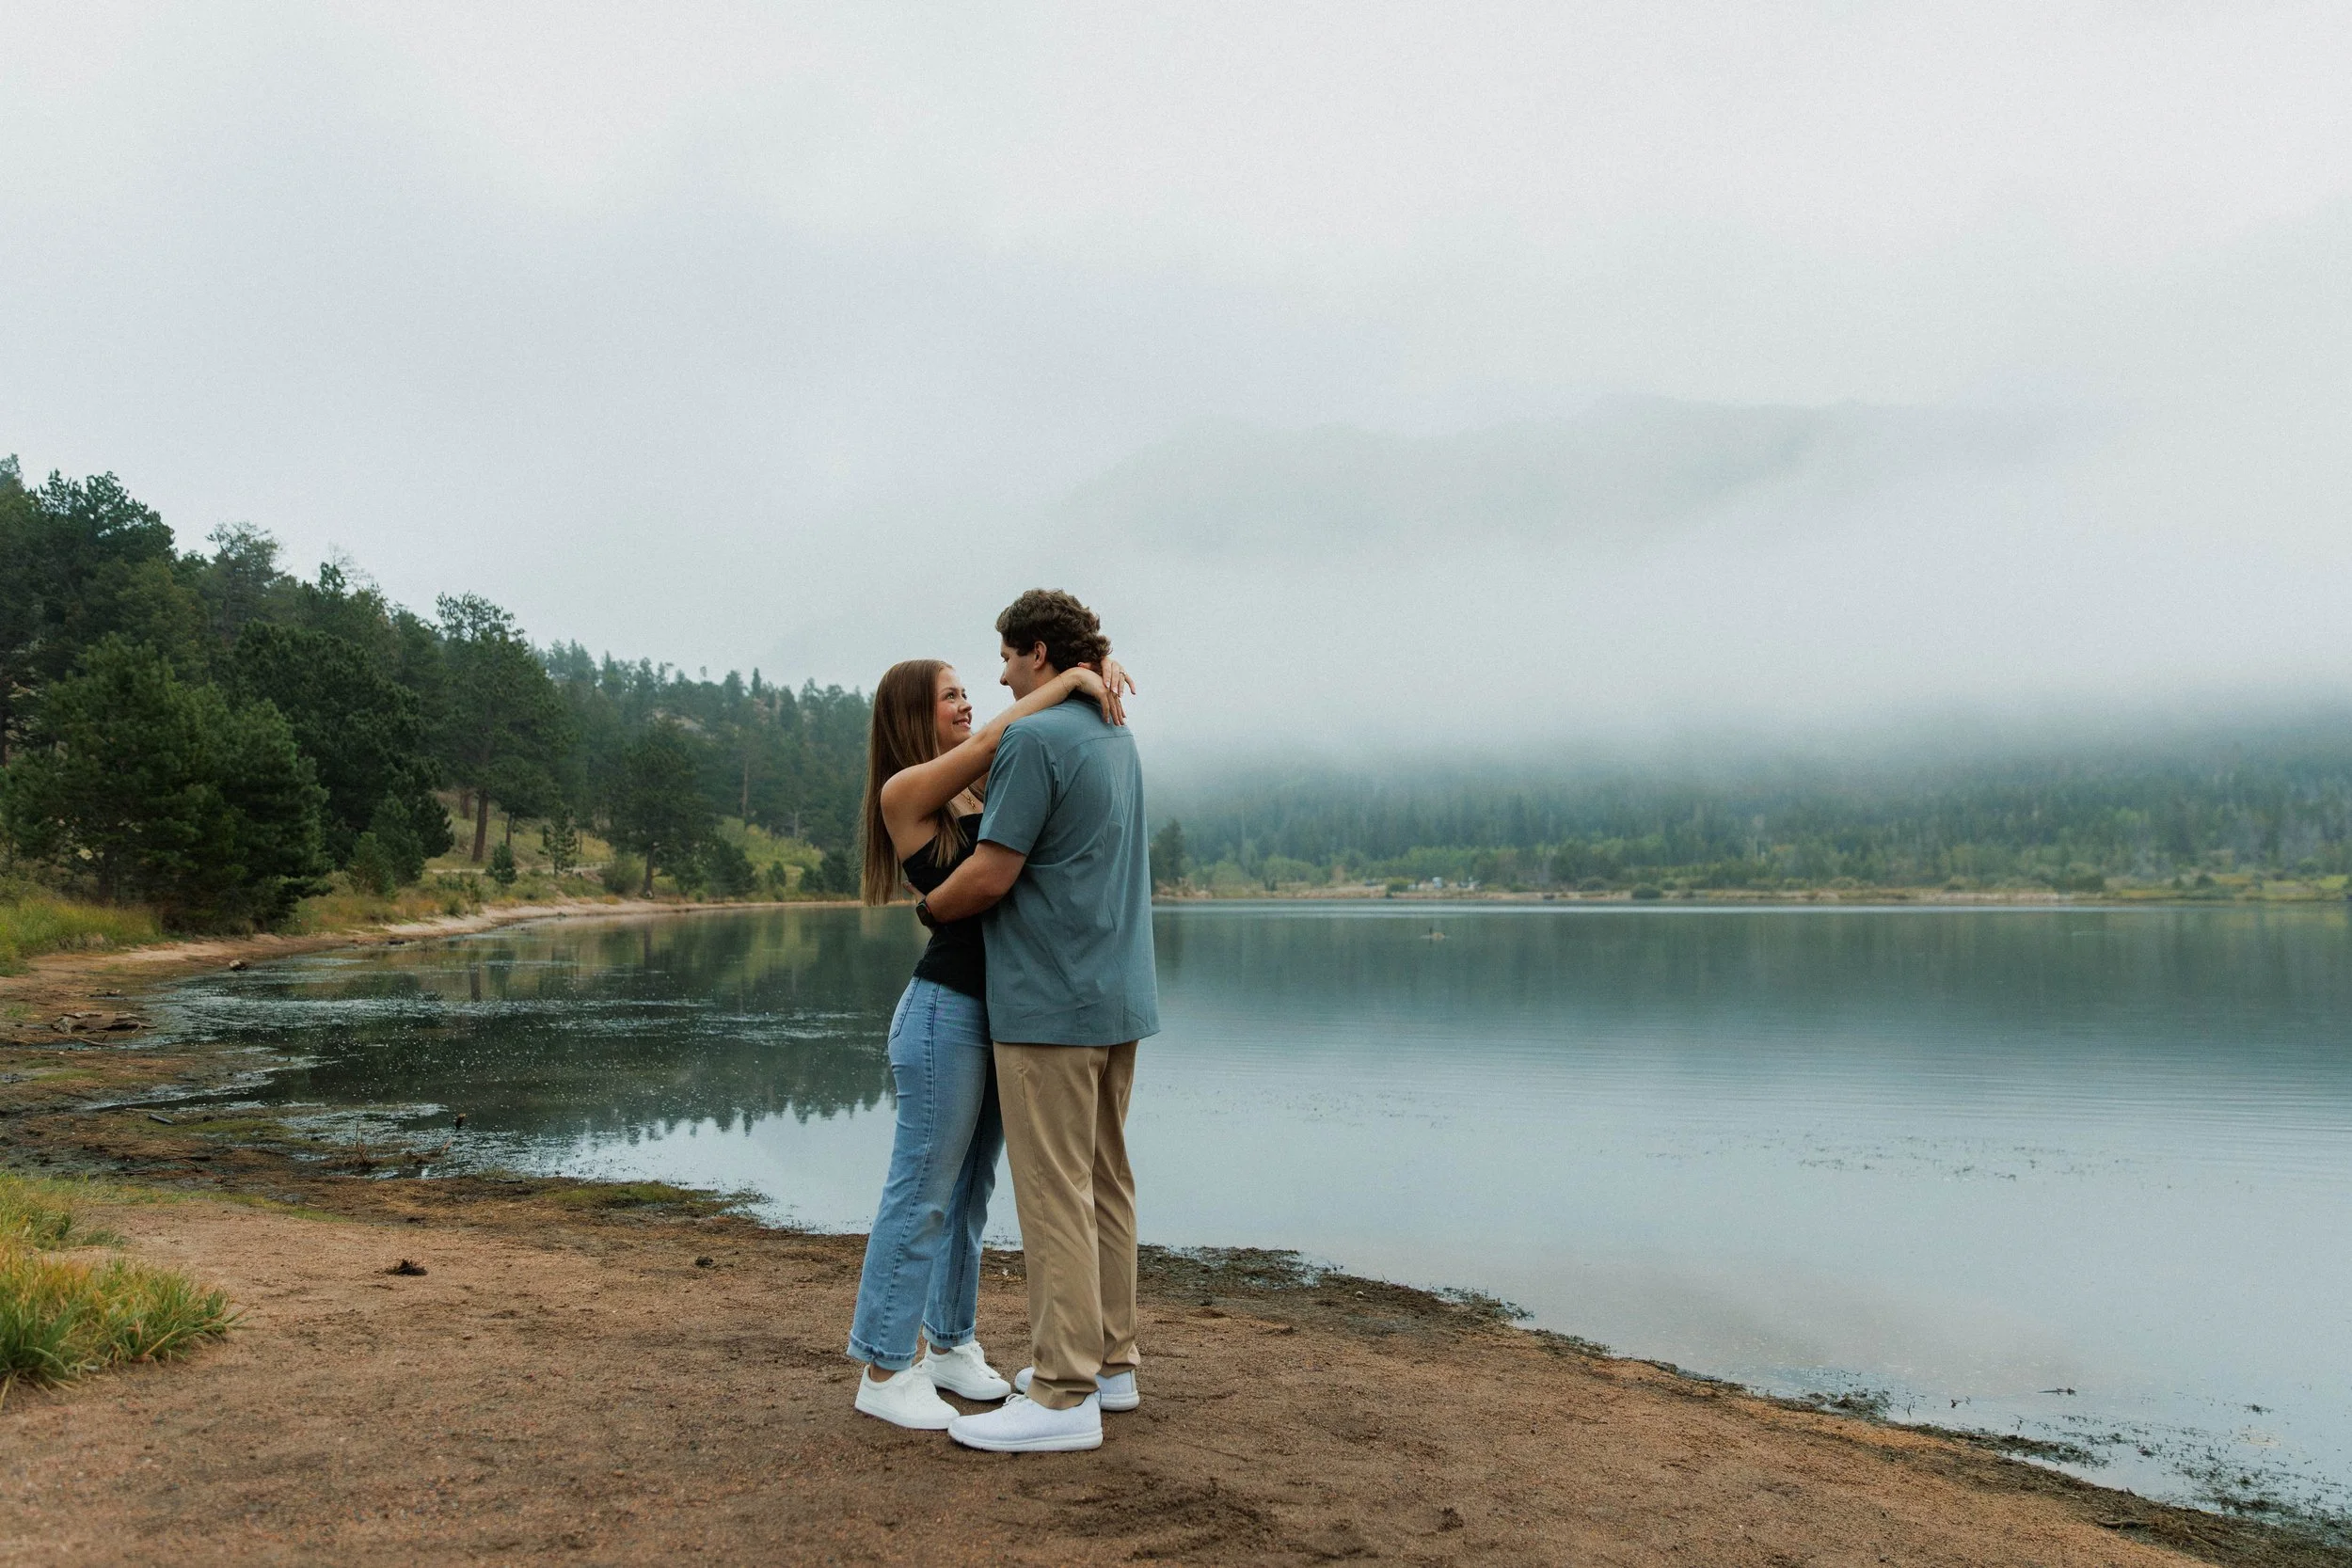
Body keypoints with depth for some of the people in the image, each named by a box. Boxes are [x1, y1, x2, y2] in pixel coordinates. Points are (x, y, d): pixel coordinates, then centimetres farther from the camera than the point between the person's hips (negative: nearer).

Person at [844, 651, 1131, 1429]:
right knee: (923, 1193, -1)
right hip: (946, 1008, -8)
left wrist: (1099, 670, -3)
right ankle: (883, 1370, 9)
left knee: (970, 1187, 15)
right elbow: (992, 739, -22)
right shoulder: (904, 791, -8)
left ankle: (950, 1343, 28)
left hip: (997, 1009, 8)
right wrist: (1071, 675, -17)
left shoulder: (975, 788, 13)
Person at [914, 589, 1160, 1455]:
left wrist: (927, 906, 2)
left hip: (1050, 1003, -9)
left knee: (1055, 1195, -4)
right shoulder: (1116, 740, 14)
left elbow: (990, 876, -16)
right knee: (1104, 1181, 15)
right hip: (1118, 997, 9)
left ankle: (1063, 1397, 2)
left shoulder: (1034, 740, -15)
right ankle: (1109, 1360, 25)